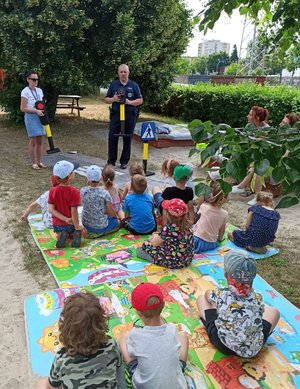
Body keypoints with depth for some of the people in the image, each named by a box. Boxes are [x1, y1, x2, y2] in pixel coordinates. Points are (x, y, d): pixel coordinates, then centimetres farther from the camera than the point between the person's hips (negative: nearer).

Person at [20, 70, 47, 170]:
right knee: (33, 141, -3)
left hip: (40, 117, 6)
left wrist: (43, 111, 1)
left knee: (40, 141, 8)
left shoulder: (39, 90, 11)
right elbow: (23, 108, -11)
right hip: (31, 117, -6)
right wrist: (36, 111, -19)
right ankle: (34, 163, 6)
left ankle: (39, 161, 17)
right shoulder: (25, 92, -8)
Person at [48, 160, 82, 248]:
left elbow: (51, 209, -14)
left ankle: (62, 235, -1)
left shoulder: (52, 191, -12)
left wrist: (65, 219, -12)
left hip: (57, 224, 2)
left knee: (60, 230, 35)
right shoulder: (75, 192, -23)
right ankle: (76, 234, -5)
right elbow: (74, 211, -22)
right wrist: (77, 226, -9)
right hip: (71, 224, -2)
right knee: (77, 230, 31)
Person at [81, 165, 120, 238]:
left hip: (86, 225, 6)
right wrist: (116, 216, 11)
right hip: (101, 226, -6)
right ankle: (100, 233, 4)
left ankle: (91, 232, 15)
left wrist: (88, 185, -2)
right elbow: (111, 211, -13)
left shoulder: (83, 191, -14)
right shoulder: (104, 193, -23)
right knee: (118, 222, 21)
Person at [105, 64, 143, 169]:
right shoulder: (113, 84, 9)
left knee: (127, 139, 4)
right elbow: (106, 99, 11)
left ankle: (124, 161, 16)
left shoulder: (134, 85, 6)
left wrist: (130, 102, -14)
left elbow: (140, 100, 3)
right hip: (116, 114, 1)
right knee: (112, 138, -1)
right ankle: (111, 161, 10)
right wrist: (113, 99, -11)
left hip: (130, 115, -1)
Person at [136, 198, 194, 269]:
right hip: (187, 261, 7)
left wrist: (155, 236, 11)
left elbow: (154, 243, -9)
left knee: (146, 245, 5)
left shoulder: (169, 228, -24)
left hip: (173, 262, -7)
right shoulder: (187, 225, -4)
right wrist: (159, 235, 13)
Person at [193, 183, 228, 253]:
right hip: (211, 244, 3)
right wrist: (219, 239, 22)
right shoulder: (225, 214, -10)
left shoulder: (203, 206, -14)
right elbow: (222, 231, 4)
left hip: (197, 241, -3)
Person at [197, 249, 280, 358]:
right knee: (274, 311, 22)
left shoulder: (220, 294, -23)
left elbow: (207, 293, 2)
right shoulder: (257, 298, -19)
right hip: (253, 350, 1)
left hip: (223, 346, -1)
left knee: (201, 298, 13)